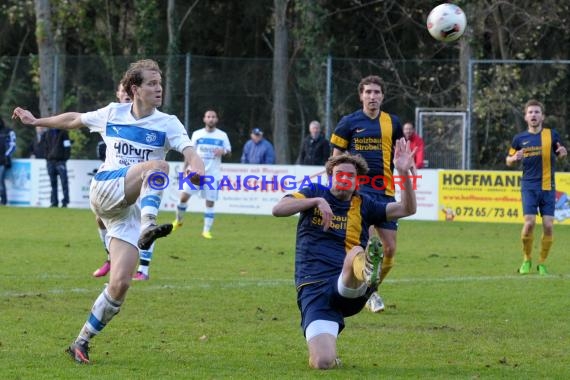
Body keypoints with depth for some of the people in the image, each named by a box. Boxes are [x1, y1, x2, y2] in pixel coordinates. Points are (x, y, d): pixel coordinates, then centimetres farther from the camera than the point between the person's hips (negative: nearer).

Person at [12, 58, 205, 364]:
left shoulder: (167, 124, 4)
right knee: (158, 166, -29)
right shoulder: (113, 114, 9)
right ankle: (148, 228, -53)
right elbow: (74, 120, 27)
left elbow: (189, 152, -14)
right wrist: (37, 121, 32)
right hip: (105, 190, -1)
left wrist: (196, 168, -37)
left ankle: (82, 342, 3)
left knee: (120, 282, -12)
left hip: (133, 206, 1)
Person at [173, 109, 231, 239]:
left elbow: (229, 151, 10)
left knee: (210, 202, -3)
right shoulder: (197, 134, 7)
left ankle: (206, 230, 4)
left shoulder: (222, 135, 5)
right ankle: (178, 220, 15)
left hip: (212, 174, 0)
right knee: (184, 196, -10)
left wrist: (223, 151, -14)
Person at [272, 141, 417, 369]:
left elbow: (407, 209, 10)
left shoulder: (363, 204, 18)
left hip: (348, 288, 1)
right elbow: (278, 209, -3)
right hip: (313, 288, -1)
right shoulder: (315, 193, 13)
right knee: (323, 362, -21)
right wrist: (317, 201, -15)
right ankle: (323, 349, 15)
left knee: (355, 255, -38)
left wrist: (404, 173, -5)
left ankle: (365, 272, -73)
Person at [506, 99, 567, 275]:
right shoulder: (520, 138, 5)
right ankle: (527, 260, 9)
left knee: (548, 226, -5)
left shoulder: (552, 135, 3)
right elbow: (509, 161, 15)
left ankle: (542, 263, 11)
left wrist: (563, 153, -9)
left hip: (548, 186, 1)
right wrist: (514, 158, -8)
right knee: (529, 222, -12)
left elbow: (559, 155, 15)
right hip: (529, 186, 0)